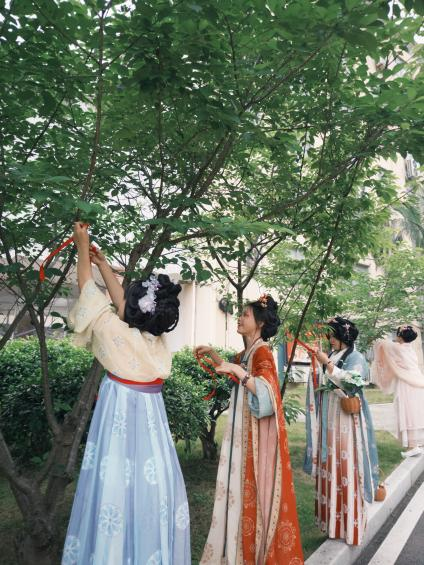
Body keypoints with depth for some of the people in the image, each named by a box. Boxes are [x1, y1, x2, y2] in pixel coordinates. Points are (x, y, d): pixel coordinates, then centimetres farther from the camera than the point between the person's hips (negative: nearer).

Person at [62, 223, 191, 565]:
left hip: (119, 419, -5)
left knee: (116, 484, 7)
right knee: (151, 487, 13)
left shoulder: (116, 332, -16)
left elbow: (88, 289, -4)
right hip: (150, 418, 5)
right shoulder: (158, 339, -2)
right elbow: (124, 300, 11)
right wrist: (103, 264, 22)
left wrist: (83, 248, 11)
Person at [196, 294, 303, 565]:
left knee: (256, 488, 4)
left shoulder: (262, 351, -17)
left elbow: (266, 393, -29)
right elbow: (232, 370, 29)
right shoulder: (247, 352, 8)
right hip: (242, 429, 8)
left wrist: (238, 370, -33)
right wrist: (212, 353, 20)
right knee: (242, 486, 17)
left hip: (257, 432, -8)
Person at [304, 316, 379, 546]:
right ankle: (331, 517, 24)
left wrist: (327, 364, -21)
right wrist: (317, 364, -3)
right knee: (328, 465, 10)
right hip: (328, 418, 6)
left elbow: (349, 381, -21)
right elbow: (321, 384, 9)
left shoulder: (355, 358, -6)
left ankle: (349, 522, 10)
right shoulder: (331, 355, 11)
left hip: (346, 419, -6)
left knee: (346, 466, -2)